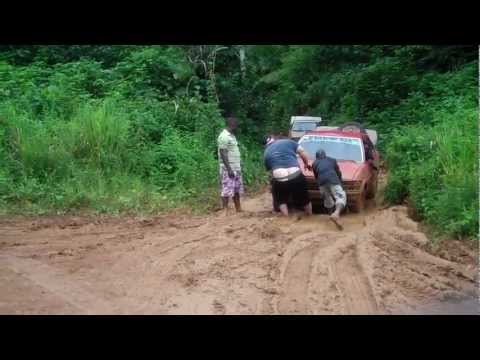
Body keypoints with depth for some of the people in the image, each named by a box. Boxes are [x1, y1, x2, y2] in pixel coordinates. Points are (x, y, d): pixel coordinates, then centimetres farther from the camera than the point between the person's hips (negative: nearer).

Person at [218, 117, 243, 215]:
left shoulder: (232, 135, 16)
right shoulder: (224, 136, -14)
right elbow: (223, 154, -18)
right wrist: (229, 169, -22)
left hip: (236, 168, 9)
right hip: (228, 169, -9)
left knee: (237, 189, 13)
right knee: (227, 190, -6)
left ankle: (238, 209, 20)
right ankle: (226, 211, -3)